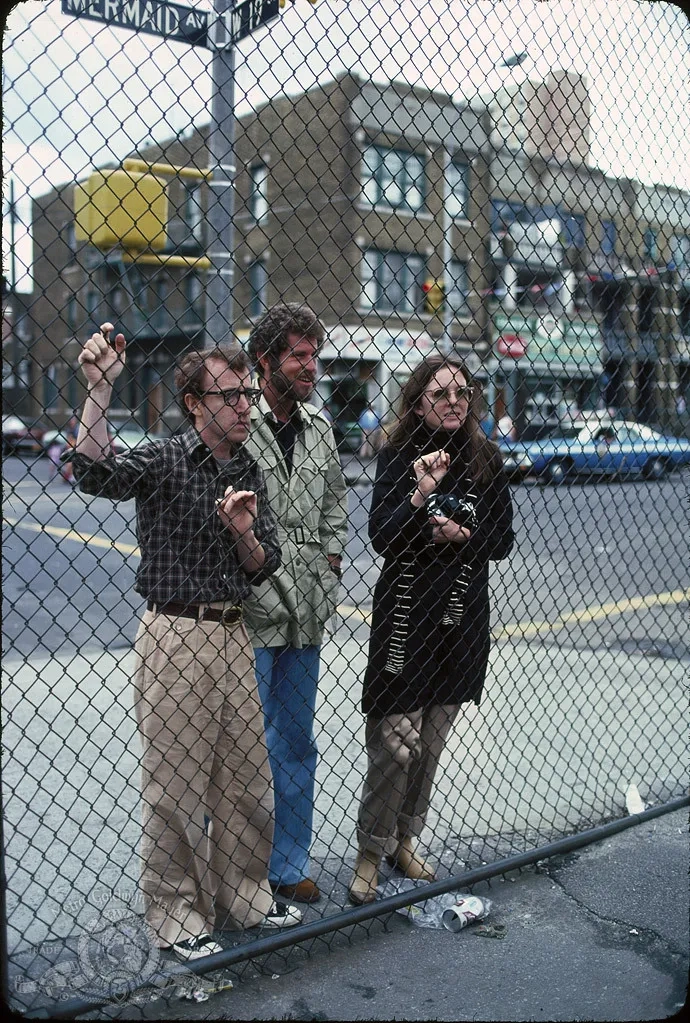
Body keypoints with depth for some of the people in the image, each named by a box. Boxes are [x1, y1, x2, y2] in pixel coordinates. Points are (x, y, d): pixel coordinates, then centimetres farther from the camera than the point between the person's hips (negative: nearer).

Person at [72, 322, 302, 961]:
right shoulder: (163, 461, -8)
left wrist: (244, 533, -10)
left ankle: (243, 895, 34)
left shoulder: (247, 472, 10)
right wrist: (98, 391, -39)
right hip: (175, 638, -6)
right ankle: (176, 915, 21)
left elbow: (263, 569, 11)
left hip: (233, 636, 6)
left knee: (247, 778, 15)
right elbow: (95, 474, -29)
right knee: (176, 783, 3)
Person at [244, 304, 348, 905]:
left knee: (297, 745, 15)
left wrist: (331, 558, 11)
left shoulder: (320, 428, 11)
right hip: (249, 613, -6)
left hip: (307, 617, 7)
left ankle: (289, 866, 30)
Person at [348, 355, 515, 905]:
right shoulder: (398, 458, -5)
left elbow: (503, 540, 5)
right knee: (395, 742, -6)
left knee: (431, 743, 14)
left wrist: (461, 535, -13)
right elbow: (381, 537, -12)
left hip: (464, 613, 4)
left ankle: (405, 841, 31)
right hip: (404, 612, -4)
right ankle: (371, 854, 12)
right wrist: (420, 493, -25)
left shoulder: (487, 460, 4)